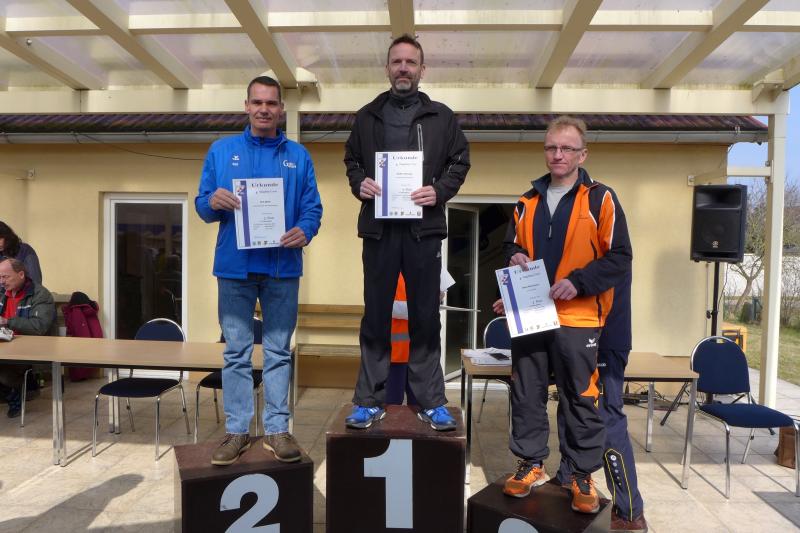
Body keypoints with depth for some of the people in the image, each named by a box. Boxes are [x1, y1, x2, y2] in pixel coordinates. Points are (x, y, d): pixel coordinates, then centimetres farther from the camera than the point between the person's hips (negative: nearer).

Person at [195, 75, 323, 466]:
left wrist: (304, 231, -16)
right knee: (236, 351, 5)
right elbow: (202, 206, 7)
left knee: (278, 350, 6)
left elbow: (313, 208, 5)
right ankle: (236, 430, 16)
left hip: (282, 266, 0)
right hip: (235, 265, 0)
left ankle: (277, 429, 15)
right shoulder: (221, 150, 10)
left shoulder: (298, 156, 10)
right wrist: (213, 202, -16)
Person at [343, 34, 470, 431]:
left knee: (425, 316, 4)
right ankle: (370, 400, 17)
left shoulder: (442, 116, 9)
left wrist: (440, 191, -9)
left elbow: (460, 162, 8)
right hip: (378, 227, 1)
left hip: (423, 228, -1)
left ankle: (431, 402, 16)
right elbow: (351, 160, 16)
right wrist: (359, 184, -5)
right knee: (375, 315, 6)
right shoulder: (367, 116, 13)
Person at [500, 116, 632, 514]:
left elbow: (619, 258, -5)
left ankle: (582, 475, 21)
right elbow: (511, 245, 20)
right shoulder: (528, 201, 12)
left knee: (580, 399, 5)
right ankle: (531, 463, 26)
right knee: (526, 394, 10)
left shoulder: (600, 199, -2)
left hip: (577, 317, -4)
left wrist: (577, 282, -17)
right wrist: (515, 257, -3)